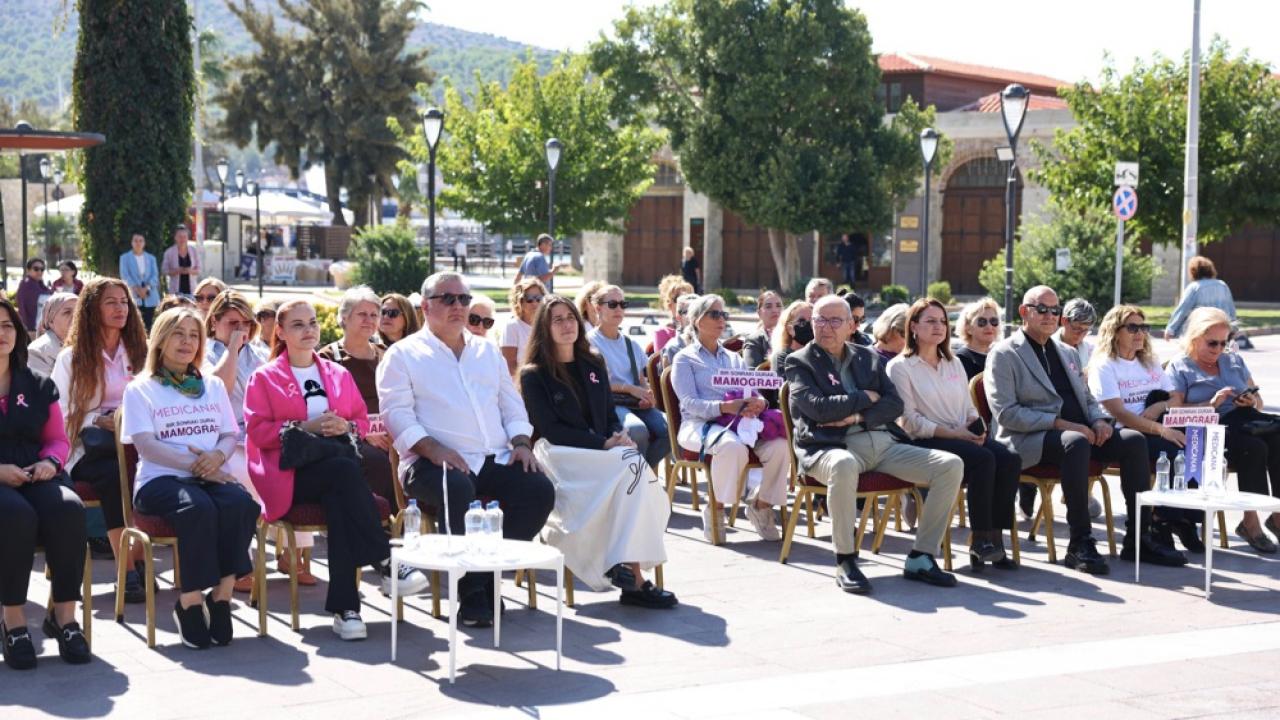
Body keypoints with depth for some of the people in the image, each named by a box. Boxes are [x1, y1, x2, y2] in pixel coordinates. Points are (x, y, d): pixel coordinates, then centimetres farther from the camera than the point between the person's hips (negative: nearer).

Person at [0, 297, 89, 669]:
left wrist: (50, 462, -4)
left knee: (68, 509, -31)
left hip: (36, 478, 4)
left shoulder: (38, 386, 18)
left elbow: (57, 439, 20)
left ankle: (64, 614, -22)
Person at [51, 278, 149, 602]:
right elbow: (59, 415, 3)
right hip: (88, 450, -2)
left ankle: (141, 560, -31)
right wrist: (98, 422, -14)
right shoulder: (71, 358, 11)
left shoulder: (138, 352, 21)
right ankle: (127, 570, -36)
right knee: (114, 473, -37)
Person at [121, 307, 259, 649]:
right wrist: (195, 464, -16)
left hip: (212, 477, 4)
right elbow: (145, 445, -4)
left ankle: (221, 596, -25)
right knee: (198, 507, -38)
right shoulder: (140, 389, 9)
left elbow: (230, 435, 16)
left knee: (242, 503, -32)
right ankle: (190, 602, -26)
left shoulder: (213, 385, 24)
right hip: (161, 478, -4)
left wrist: (217, 456, -9)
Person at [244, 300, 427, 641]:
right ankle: (385, 563, -38)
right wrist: (305, 427, -13)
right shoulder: (265, 378, 12)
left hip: (337, 463, 3)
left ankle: (344, 607, -39)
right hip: (291, 474, -3)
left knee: (339, 499, -35)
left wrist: (346, 426, -4)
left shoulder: (338, 374, 24)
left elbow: (362, 420, 20)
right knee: (345, 470, -36)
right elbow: (258, 430, 0)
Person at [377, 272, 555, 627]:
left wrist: (521, 442, 4)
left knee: (540, 489, -21)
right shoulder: (403, 354, 8)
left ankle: (490, 575, -11)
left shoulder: (487, 351, 25)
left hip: (495, 460, 5)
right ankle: (472, 592, -24)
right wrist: (434, 449, -19)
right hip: (436, 462, -5)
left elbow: (512, 404, 25)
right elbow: (398, 414, -4)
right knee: (458, 490, -38)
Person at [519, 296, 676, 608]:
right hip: (561, 458, -5)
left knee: (636, 465, -31)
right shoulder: (534, 375, 2)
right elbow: (550, 429, -7)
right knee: (634, 465, -31)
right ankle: (633, 577, -32)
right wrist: (604, 444, -16)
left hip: (598, 453, 5)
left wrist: (620, 436, -5)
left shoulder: (593, 365, 21)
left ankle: (629, 571, -35)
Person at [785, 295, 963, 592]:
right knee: (844, 465, -43)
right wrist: (865, 397, 2)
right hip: (834, 446, -5)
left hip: (884, 442, 6)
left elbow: (895, 404, 10)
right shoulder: (799, 362, 9)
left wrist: (858, 416, -7)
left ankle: (921, 558, -8)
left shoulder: (870, 358, 22)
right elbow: (817, 407, -7)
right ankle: (845, 562, -29)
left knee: (951, 465, -13)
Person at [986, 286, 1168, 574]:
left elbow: (1087, 398, 27)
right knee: (1076, 442, -38)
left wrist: (1099, 420, 2)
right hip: (1028, 440, -7)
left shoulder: (1067, 353, 24)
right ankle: (1079, 544, -36)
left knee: (1133, 439, -16)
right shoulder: (1004, 354, 0)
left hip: (1076, 431, 7)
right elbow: (1005, 413, -11)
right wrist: (1060, 423, -18)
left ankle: (1137, 534, -11)